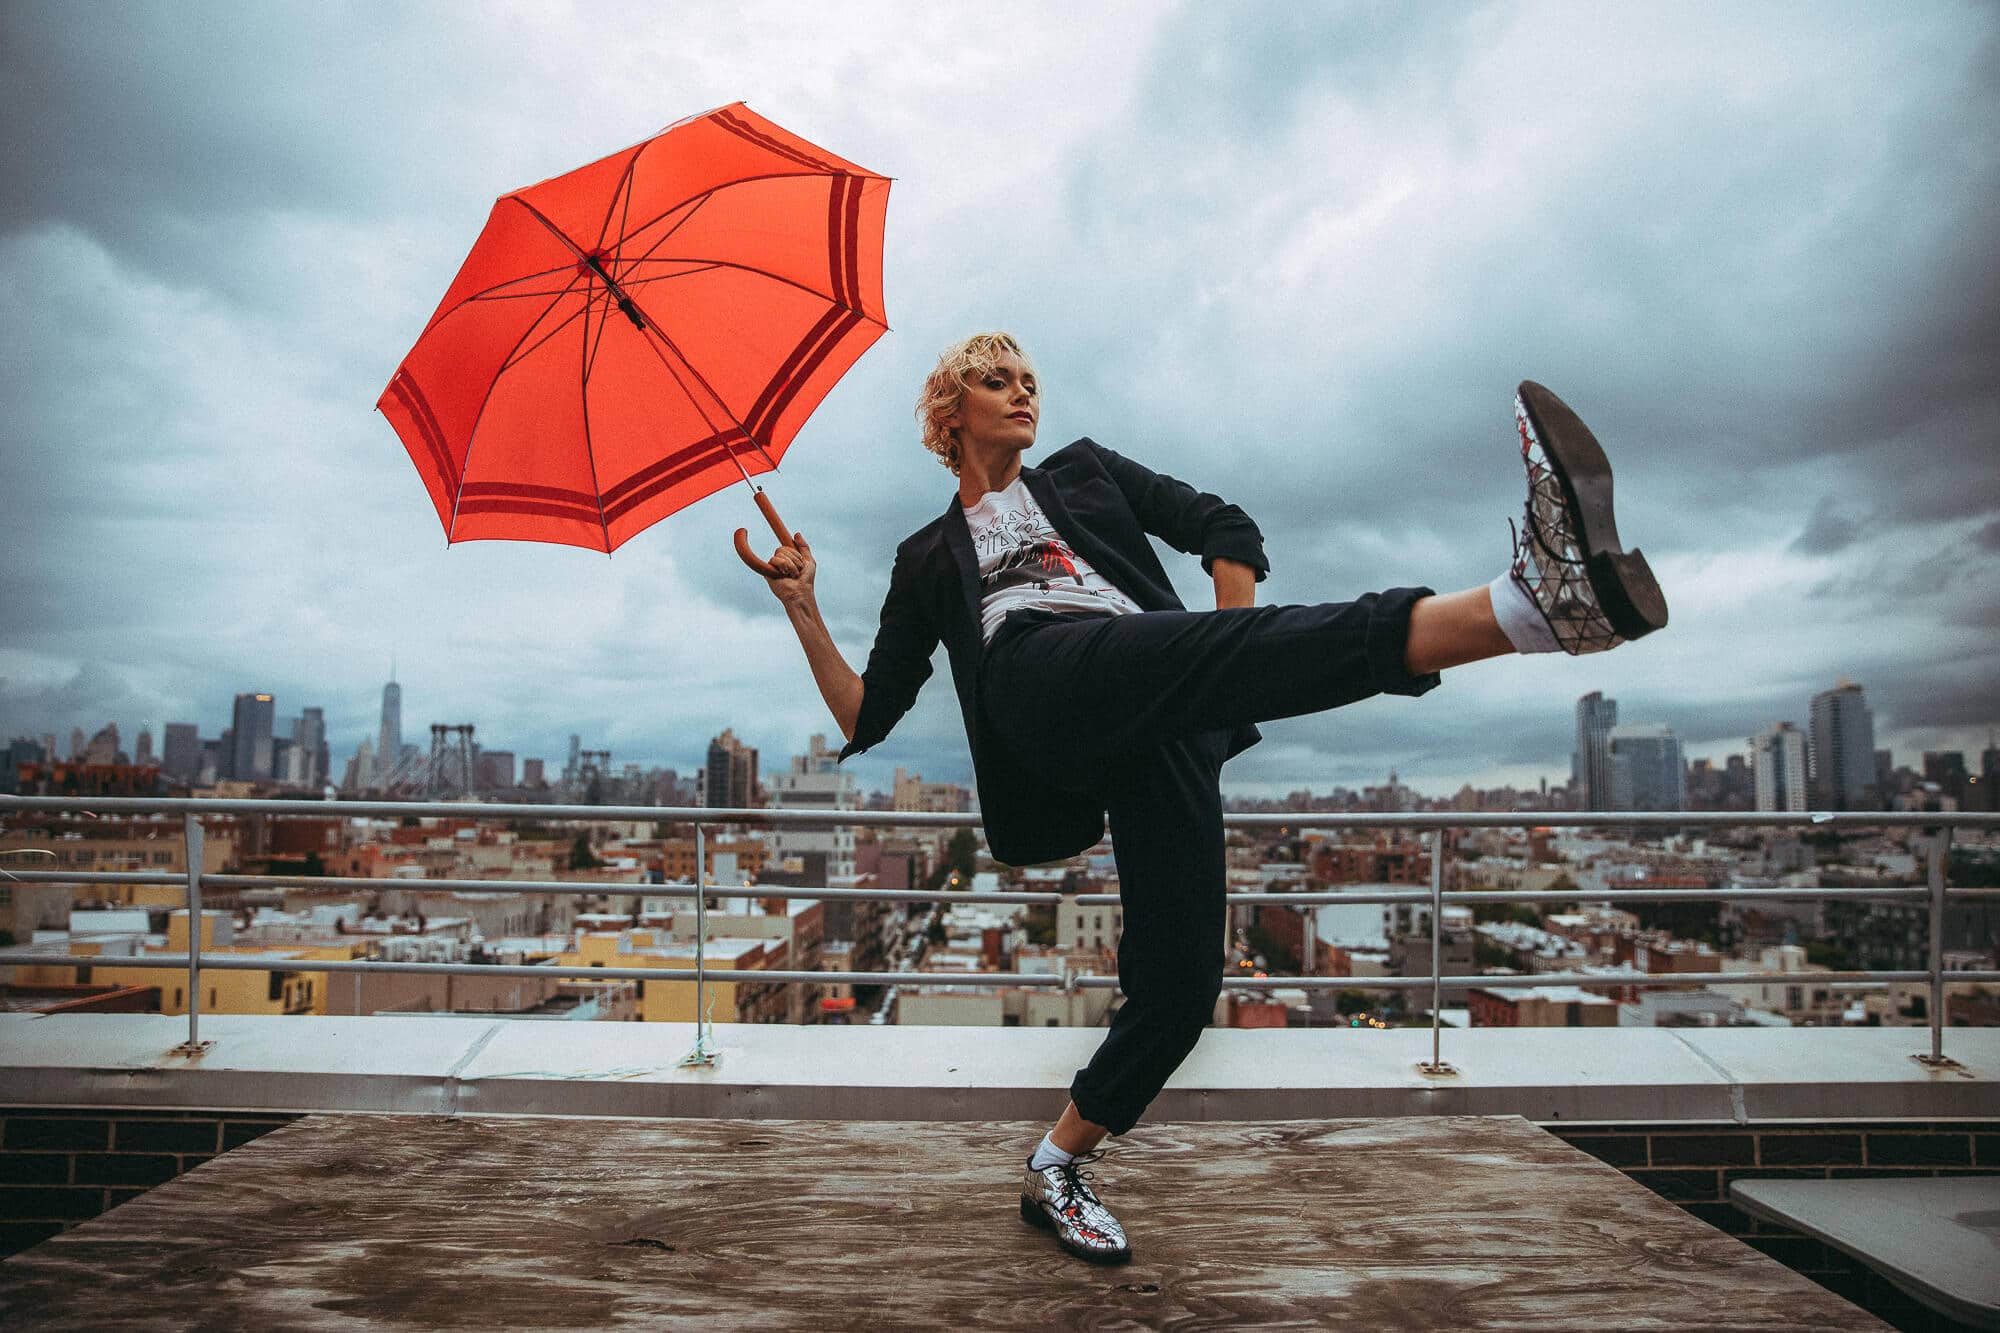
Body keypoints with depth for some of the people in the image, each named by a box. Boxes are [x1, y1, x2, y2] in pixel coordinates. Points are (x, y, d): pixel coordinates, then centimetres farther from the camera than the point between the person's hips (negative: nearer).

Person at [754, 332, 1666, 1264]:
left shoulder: (1082, 472, 33)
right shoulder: (929, 558, 29)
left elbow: (1225, 531, 22)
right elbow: (865, 716, 23)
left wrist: (1234, 680, 8)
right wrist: (803, 609, 12)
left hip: (1163, 727, 3)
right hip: (1041, 683, -2)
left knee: (1178, 987, -7)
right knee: (1190, 644, -36)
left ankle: (1055, 1172, 15)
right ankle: (1526, 600, -56)